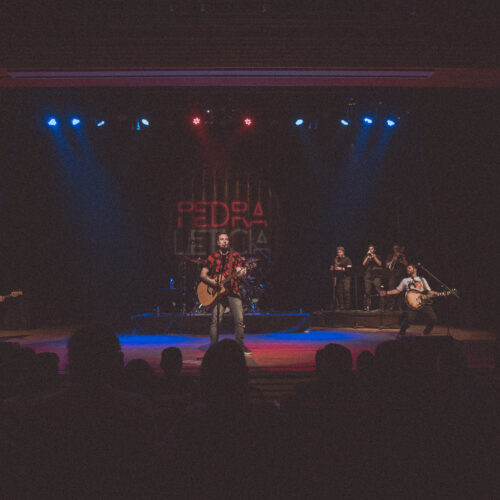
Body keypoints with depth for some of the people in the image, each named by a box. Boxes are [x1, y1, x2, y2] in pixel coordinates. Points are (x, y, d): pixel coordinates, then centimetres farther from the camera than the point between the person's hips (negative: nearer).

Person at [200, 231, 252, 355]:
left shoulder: (235, 256, 10)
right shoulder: (212, 257, 8)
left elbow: (239, 271, 1)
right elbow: (202, 275, 6)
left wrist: (242, 273, -23)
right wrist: (210, 281, -13)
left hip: (233, 292, 1)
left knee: (239, 320, -4)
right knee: (215, 321, -7)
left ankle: (240, 345, 11)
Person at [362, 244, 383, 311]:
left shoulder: (377, 256, 14)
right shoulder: (366, 257, 19)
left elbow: (380, 264, -2)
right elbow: (364, 264, 3)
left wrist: (374, 257, -5)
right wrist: (368, 256, -4)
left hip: (376, 276, -2)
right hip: (368, 276, 2)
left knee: (379, 290, -14)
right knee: (367, 291, -3)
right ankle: (367, 306, 2)